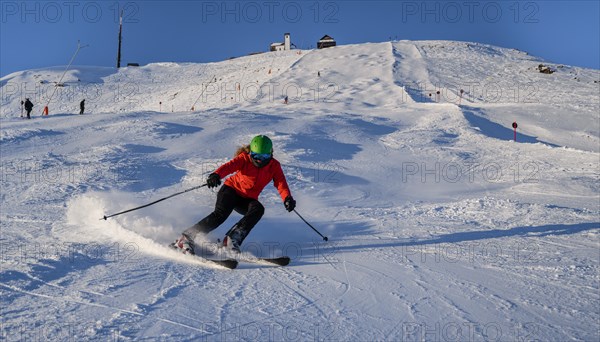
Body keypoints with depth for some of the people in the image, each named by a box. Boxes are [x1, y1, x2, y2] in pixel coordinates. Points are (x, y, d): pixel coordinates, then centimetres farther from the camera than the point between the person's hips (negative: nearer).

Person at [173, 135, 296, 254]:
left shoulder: (274, 166, -7)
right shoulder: (244, 158, -14)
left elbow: (281, 183, -19)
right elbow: (230, 165, -32)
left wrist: (287, 198, -41)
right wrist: (216, 175, -53)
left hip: (247, 200, 3)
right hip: (232, 189, -3)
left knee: (258, 209, -28)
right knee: (221, 213, -27)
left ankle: (233, 239, -30)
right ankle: (187, 237, -22)